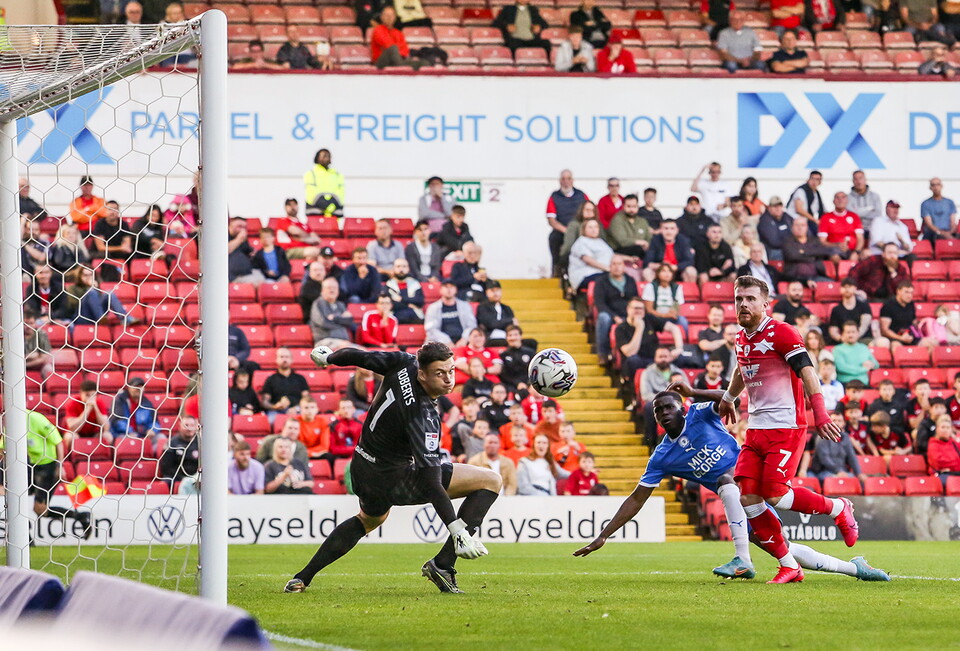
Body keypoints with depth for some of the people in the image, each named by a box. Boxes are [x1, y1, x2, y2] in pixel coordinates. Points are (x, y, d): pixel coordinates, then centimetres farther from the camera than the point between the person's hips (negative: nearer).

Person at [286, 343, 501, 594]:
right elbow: (430, 482, -35)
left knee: (369, 519, 41)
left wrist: (327, 357, 27)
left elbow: (361, 357, 6)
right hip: (392, 481, -8)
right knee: (491, 481, -8)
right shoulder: (423, 417, -32)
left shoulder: (404, 363, -13)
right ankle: (442, 565, -7)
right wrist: (458, 530, -39)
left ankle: (302, 578, 38)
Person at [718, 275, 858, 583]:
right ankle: (789, 566, 2)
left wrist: (820, 413, -28)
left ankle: (838, 509, 10)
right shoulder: (742, 338, 14)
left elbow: (807, 371, -18)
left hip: (786, 428, -8)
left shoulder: (780, 333, -10)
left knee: (776, 494, -16)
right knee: (748, 497, -5)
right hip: (756, 428, 8)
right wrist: (728, 398, 51)